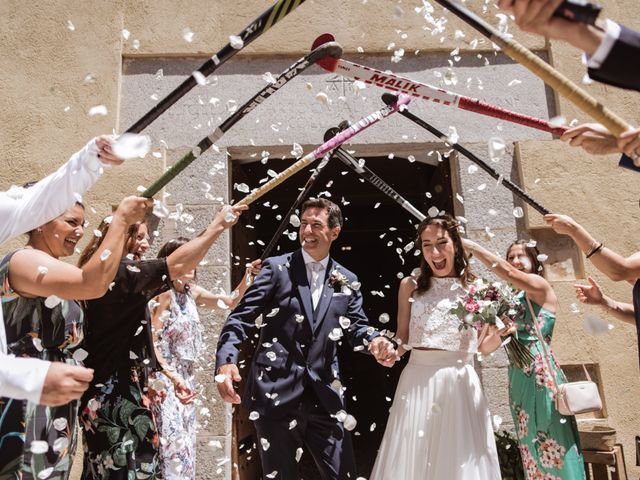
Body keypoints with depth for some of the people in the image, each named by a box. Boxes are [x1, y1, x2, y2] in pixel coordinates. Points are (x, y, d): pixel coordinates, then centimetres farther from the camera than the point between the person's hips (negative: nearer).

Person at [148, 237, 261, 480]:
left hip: (187, 378, 7)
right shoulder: (163, 294, -12)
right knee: (173, 444, -9)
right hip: (166, 380, -7)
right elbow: (152, 343, -16)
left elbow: (231, 302, 8)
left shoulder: (192, 292, 6)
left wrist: (248, 275, -5)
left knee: (186, 444, 12)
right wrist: (173, 377, -25)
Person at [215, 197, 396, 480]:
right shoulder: (276, 268, -1)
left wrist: (375, 342, -14)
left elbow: (357, 327, 10)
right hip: (276, 394, -3)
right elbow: (242, 317, -7)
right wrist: (226, 361, -23)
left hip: (325, 396, 3)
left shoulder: (347, 282, 9)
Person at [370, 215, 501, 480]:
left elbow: (482, 346, 6)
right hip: (417, 382, 1)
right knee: (413, 457, 7)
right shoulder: (410, 285, 4)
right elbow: (402, 340, 6)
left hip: (460, 382, 0)